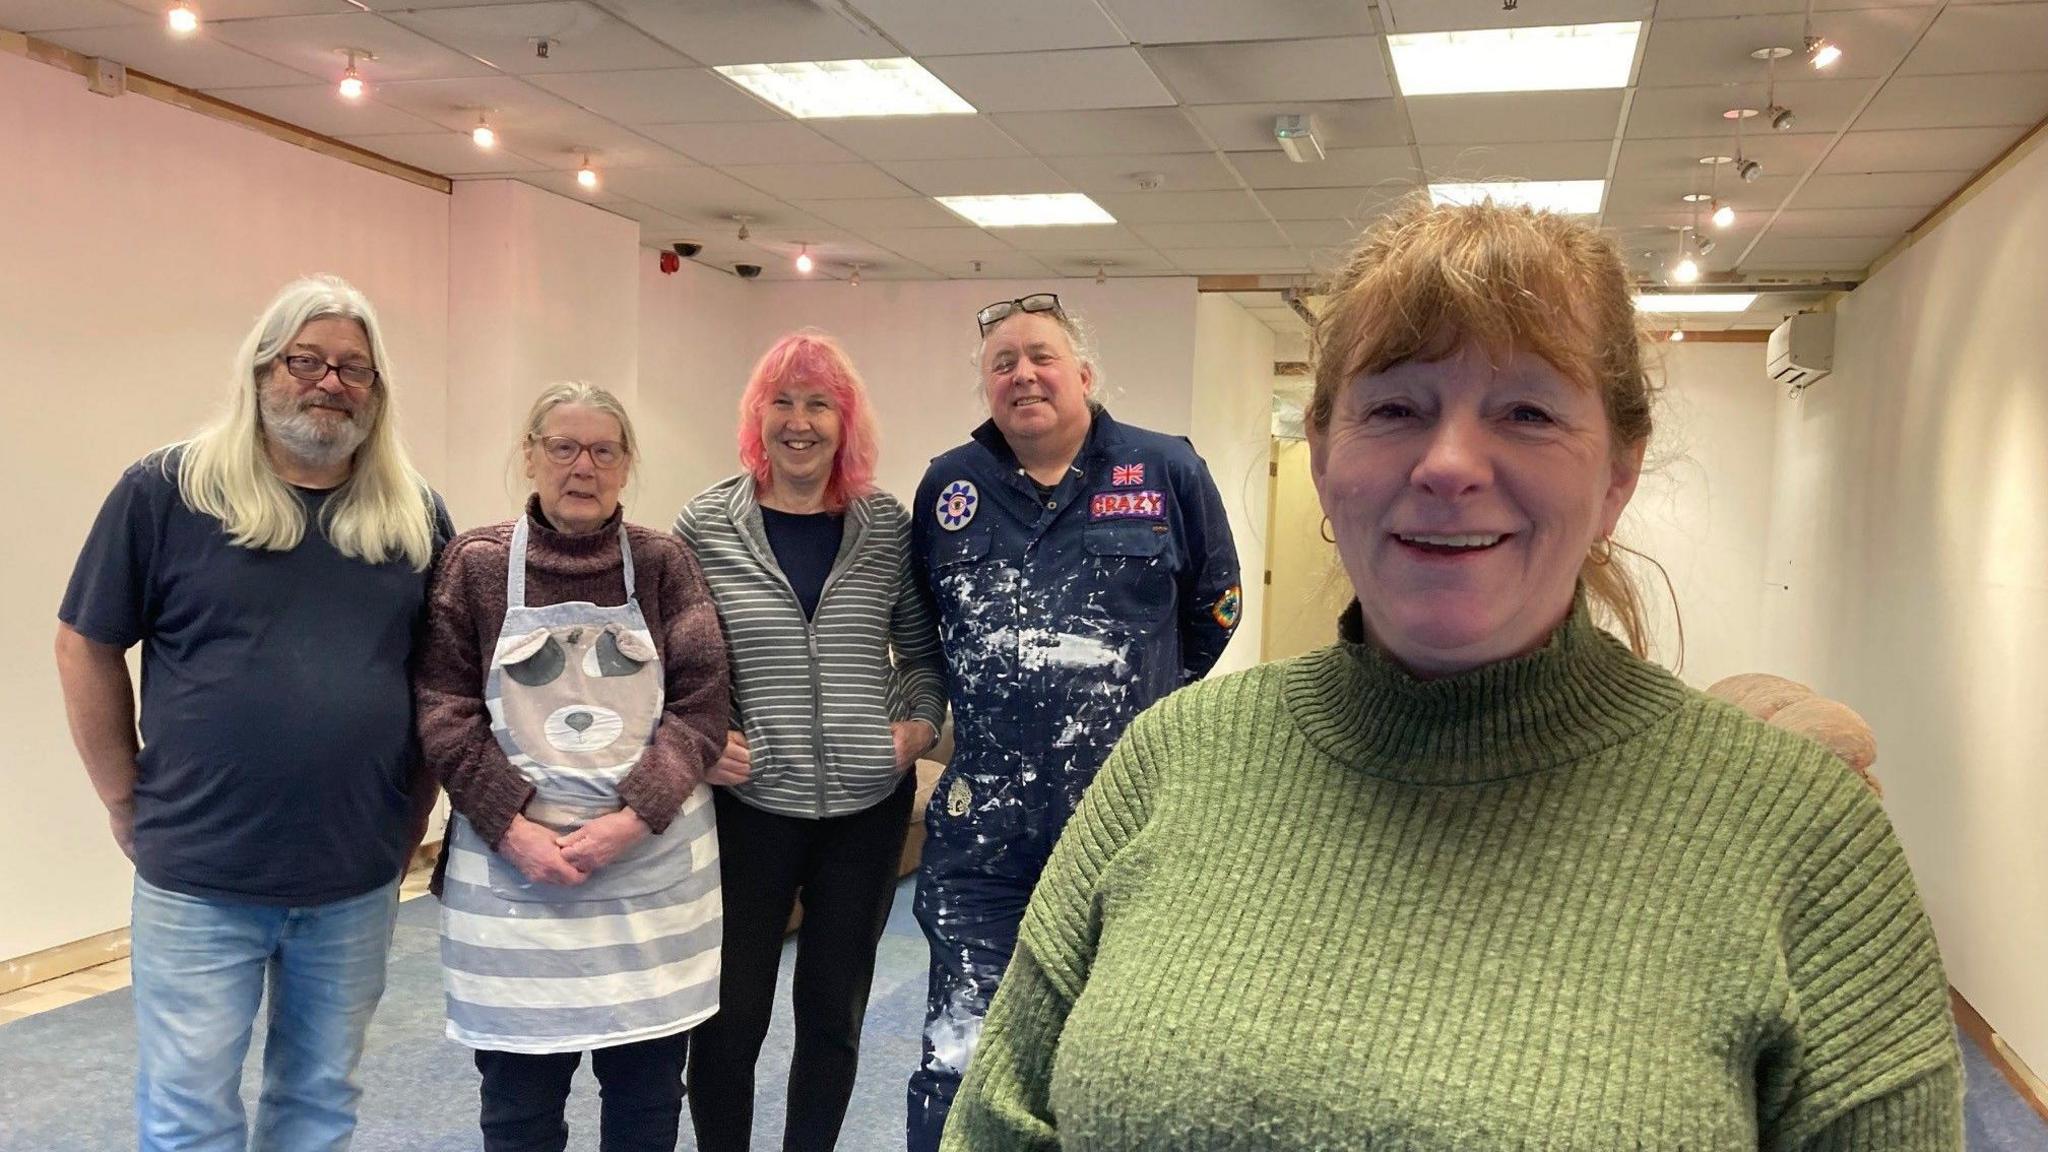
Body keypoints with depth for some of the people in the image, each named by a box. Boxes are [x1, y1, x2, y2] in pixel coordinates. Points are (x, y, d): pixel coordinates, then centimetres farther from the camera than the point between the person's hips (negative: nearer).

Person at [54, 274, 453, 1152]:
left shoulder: (417, 515, 2)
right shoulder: (166, 491, -6)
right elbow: (85, 648, 1)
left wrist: (412, 823, 6)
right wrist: (128, 803, 1)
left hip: (359, 881, 2)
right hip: (199, 880, -2)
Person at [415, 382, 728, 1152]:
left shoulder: (664, 563, 2)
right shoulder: (475, 563, 1)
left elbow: (700, 705, -2)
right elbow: (445, 711, -2)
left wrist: (633, 818, -13)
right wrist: (513, 829, -13)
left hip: (654, 860, 1)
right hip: (512, 866, -1)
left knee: (649, 1086, 13)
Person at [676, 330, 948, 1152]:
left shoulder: (888, 524, 2)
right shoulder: (706, 524, -3)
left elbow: (925, 649, 11)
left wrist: (918, 724, -4)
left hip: (868, 808, 2)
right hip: (748, 807, -2)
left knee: (834, 1014, 14)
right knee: (728, 1018, 7)